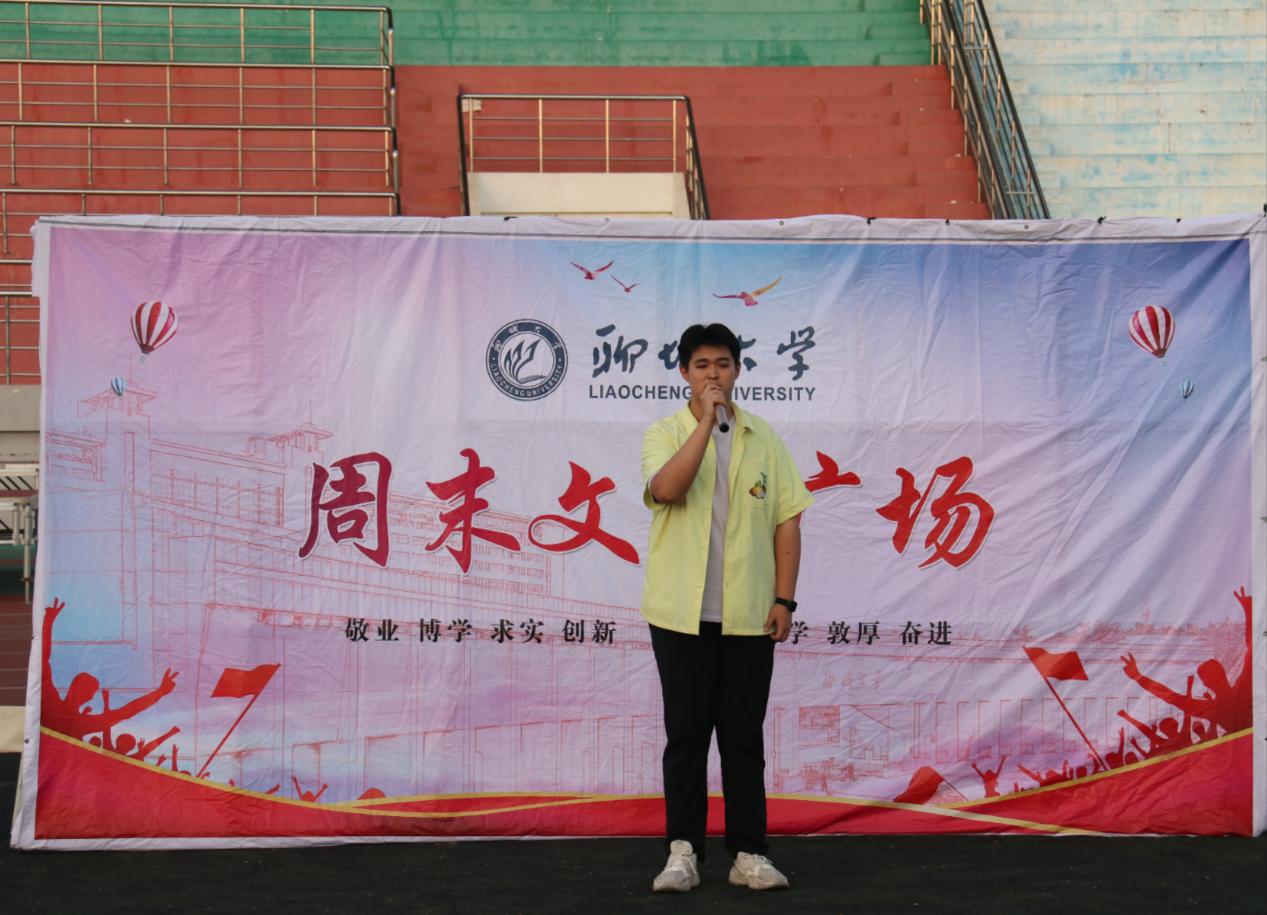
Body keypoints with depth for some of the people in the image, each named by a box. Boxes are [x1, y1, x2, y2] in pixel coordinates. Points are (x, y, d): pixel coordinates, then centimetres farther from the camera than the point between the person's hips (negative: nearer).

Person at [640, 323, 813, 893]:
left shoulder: (764, 440, 8)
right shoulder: (665, 435, 1)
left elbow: (787, 520, 7)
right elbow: (667, 488, -21)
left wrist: (784, 599, -1)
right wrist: (707, 420, -20)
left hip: (749, 615, 2)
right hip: (682, 612, -2)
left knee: (744, 737, 6)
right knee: (686, 735, 2)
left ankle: (749, 854, 11)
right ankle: (683, 852, 7)